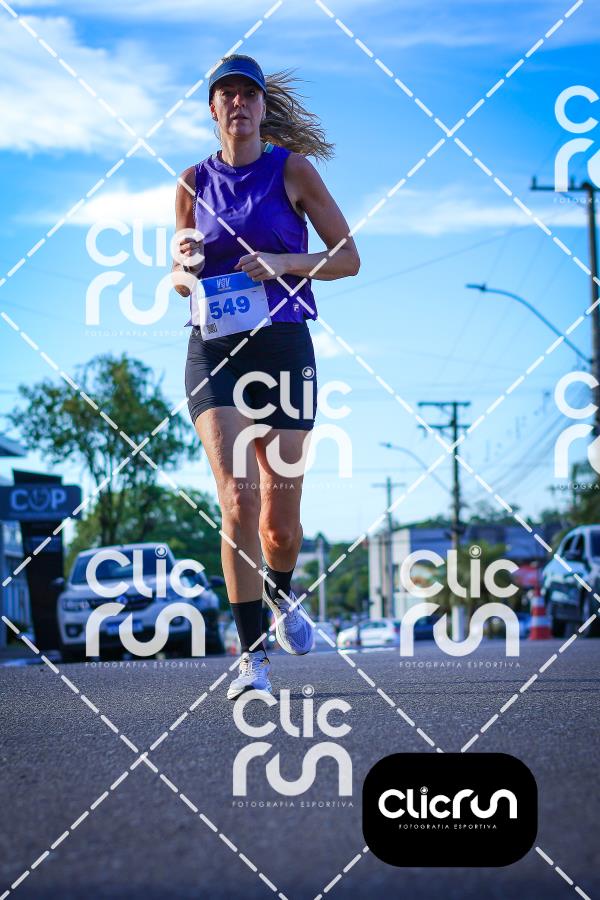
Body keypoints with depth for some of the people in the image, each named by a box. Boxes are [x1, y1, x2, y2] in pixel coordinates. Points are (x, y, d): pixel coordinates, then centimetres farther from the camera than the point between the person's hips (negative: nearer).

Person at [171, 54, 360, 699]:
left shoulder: (292, 170, 3)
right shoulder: (194, 182, 9)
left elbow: (348, 259, 3)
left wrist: (283, 262, -13)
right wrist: (185, 267, -6)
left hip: (282, 348, 0)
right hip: (213, 350, 1)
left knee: (280, 519, 3)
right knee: (236, 496, -18)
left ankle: (281, 594, 39)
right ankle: (251, 657, -12)